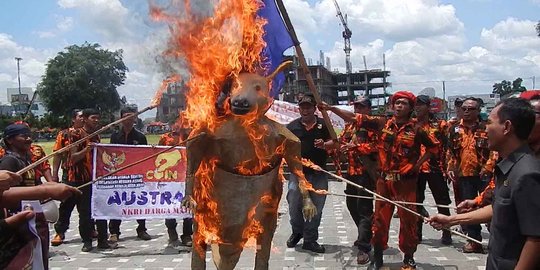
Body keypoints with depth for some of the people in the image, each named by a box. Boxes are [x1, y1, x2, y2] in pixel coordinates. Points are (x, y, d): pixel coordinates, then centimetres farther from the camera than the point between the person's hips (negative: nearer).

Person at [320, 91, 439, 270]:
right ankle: (377, 256, 22)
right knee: (380, 218, 9)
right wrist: (331, 108, -7)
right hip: (384, 180, 2)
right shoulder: (382, 123, 1)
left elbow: (434, 146, 7)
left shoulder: (416, 129, -5)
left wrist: (418, 164, -1)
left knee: (408, 220, 5)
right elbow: (354, 118, -1)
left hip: (406, 181, -2)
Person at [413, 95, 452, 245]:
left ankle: (446, 233, 17)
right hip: (415, 169, 3)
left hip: (435, 169, -3)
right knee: (416, 202, 10)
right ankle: (416, 233, 21)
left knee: (442, 202, 5)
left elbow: (448, 146, -1)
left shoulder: (440, 125, 0)